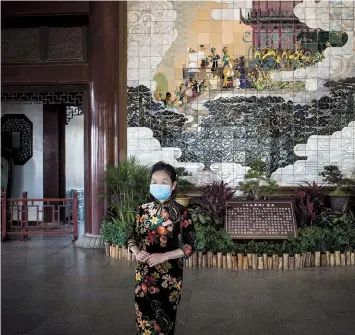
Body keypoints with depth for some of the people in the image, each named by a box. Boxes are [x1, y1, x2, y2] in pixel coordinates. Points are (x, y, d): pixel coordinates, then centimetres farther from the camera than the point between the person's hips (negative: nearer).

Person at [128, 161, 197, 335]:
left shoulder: (181, 212, -9)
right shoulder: (143, 210, 2)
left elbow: (190, 246, -9)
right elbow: (133, 238, 10)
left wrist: (163, 256, -19)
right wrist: (136, 252, -11)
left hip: (169, 277, -3)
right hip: (144, 275, 3)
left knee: (164, 320, 9)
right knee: (144, 319, 12)